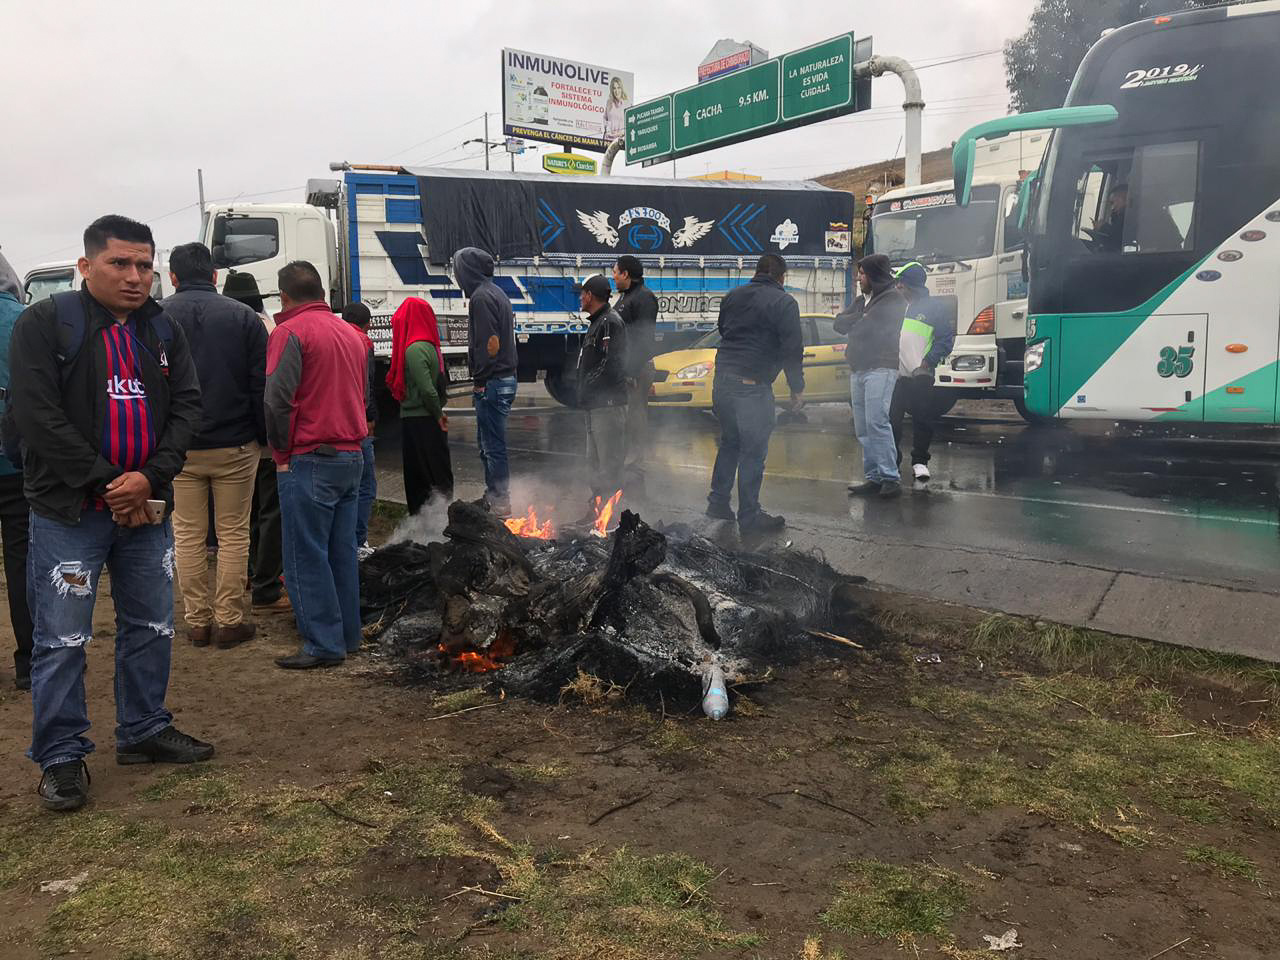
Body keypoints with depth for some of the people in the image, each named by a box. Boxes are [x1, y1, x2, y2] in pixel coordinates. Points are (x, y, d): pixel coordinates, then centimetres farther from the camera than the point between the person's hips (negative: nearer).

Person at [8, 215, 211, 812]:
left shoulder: (163, 329, 9)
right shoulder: (45, 324, -6)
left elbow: (186, 405, 3)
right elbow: (37, 416, -13)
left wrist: (150, 478, -11)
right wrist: (107, 483, -15)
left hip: (146, 507, 5)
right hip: (68, 512, -5)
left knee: (151, 627, 14)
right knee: (62, 640, 1)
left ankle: (144, 731, 31)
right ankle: (61, 757, 16)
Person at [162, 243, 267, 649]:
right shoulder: (243, 316, -2)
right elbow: (262, 385, -4)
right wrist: (264, 436, 5)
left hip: (179, 448, 1)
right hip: (235, 446, -1)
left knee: (188, 535, 10)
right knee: (233, 534, 7)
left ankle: (197, 621, 15)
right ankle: (229, 620, 10)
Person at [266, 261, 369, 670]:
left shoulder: (289, 332, -9)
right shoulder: (350, 333, 14)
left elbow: (277, 399, -17)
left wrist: (281, 452, -6)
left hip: (310, 461, -7)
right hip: (351, 456, 7)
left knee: (306, 556, -1)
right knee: (343, 551, 13)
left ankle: (324, 644, 1)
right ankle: (348, 635, 21)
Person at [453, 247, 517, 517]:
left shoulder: (481, 297, -14)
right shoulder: (496, 293, 16)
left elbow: (491, 344, -20)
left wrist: (480, 380, -14)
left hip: (491, 382, -10)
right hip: (505, 379, 10)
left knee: (493, 446, -3)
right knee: (487, 444, 19)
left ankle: (500, 502, 3)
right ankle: (492, 496, 28)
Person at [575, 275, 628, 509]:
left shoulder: (610, 322, -14)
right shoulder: (597, 322, 19)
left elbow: (609, 365, -22)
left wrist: (588, 391, -15)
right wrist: (585, 394, 15)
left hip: (608, 404, -11)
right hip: (595, 405, 11)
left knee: (609, 461, -7)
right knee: (595, 461, 18)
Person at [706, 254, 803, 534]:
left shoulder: (732, 296, 13)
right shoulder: (784, 303, -7)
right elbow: (792, 350, -8)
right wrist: (797, 389, -1)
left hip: (722, 381, 7)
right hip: (752, 386, -7)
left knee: (729, 443, 21)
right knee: (753, 452, 1)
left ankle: (717, 503, 25)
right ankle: (749, 517, 6)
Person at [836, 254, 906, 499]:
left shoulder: (894, 299, -2)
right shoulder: (861, 301, 22)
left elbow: (875, 327, -13)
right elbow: (839, 324, 12)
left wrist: (854, 324, 4)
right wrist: (861, 319, -3)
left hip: (880, 368, -8)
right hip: (857, 369, 8)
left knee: (876, 422, -18)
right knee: (863, 429, 4)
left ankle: (890, 477, -16)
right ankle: (874, 477, 8)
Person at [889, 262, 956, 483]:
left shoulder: (935, 307, 1)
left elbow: (946, 339, -2)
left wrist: (927, 362, -12)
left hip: (920, 376, -3)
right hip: (894, 374, 4)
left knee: (922, 421, 2)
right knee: (891, 419, 4)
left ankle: (919, 462, 12)